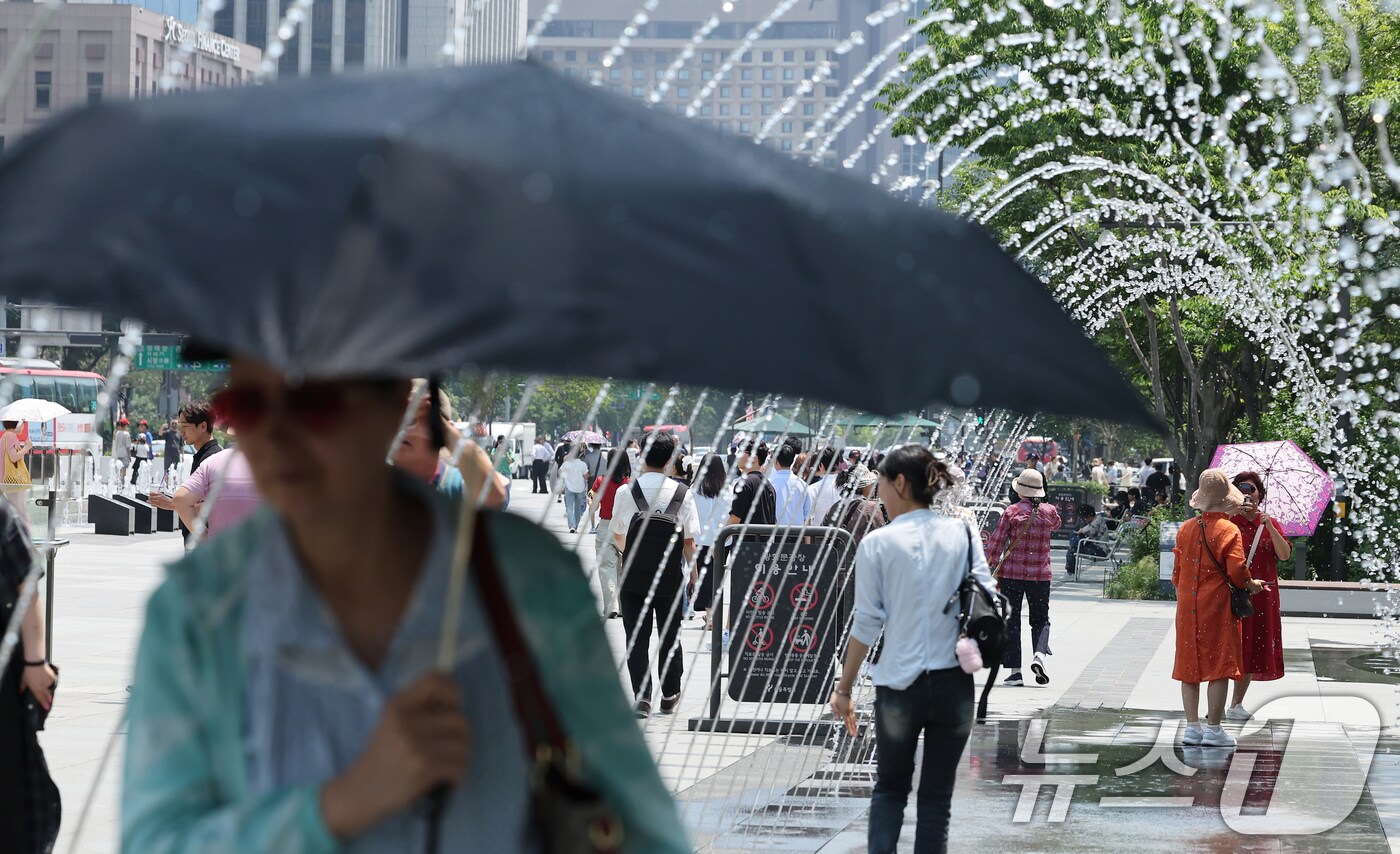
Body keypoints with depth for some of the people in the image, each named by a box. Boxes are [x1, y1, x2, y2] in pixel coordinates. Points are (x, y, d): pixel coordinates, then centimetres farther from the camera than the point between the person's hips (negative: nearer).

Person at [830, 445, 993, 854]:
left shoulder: (878, 543, -6)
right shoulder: (962, 534, 1)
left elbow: (866, 623, -5)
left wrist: (844, 688, 2)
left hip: (899, 685, -2)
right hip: (954, 683, 2)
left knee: (889, 788, 16)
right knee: (936, 796, 10)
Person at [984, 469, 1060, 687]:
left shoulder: (1012, 512, -6)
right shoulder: (1049, 511, 1)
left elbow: (995, 545, -8)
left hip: (1011, 573, -2)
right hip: (1040, 575, 2)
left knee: (1011, 621, 4)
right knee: (1041, 619, 15)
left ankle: (1014, 671, 0)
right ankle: (1039, 655, -12)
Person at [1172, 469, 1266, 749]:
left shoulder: (1186, 529, 6)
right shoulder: (1228, 530, -10)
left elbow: (1177, 572, 11)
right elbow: (1236, 570, -17)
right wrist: (1251, 585, 3)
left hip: (1188, 607, 5)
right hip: (1217, 607, -5)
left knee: (1189, 666, 9)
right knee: (1218, 666, -1)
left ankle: (1192, 726, 11)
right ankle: (1213, 729, -2)